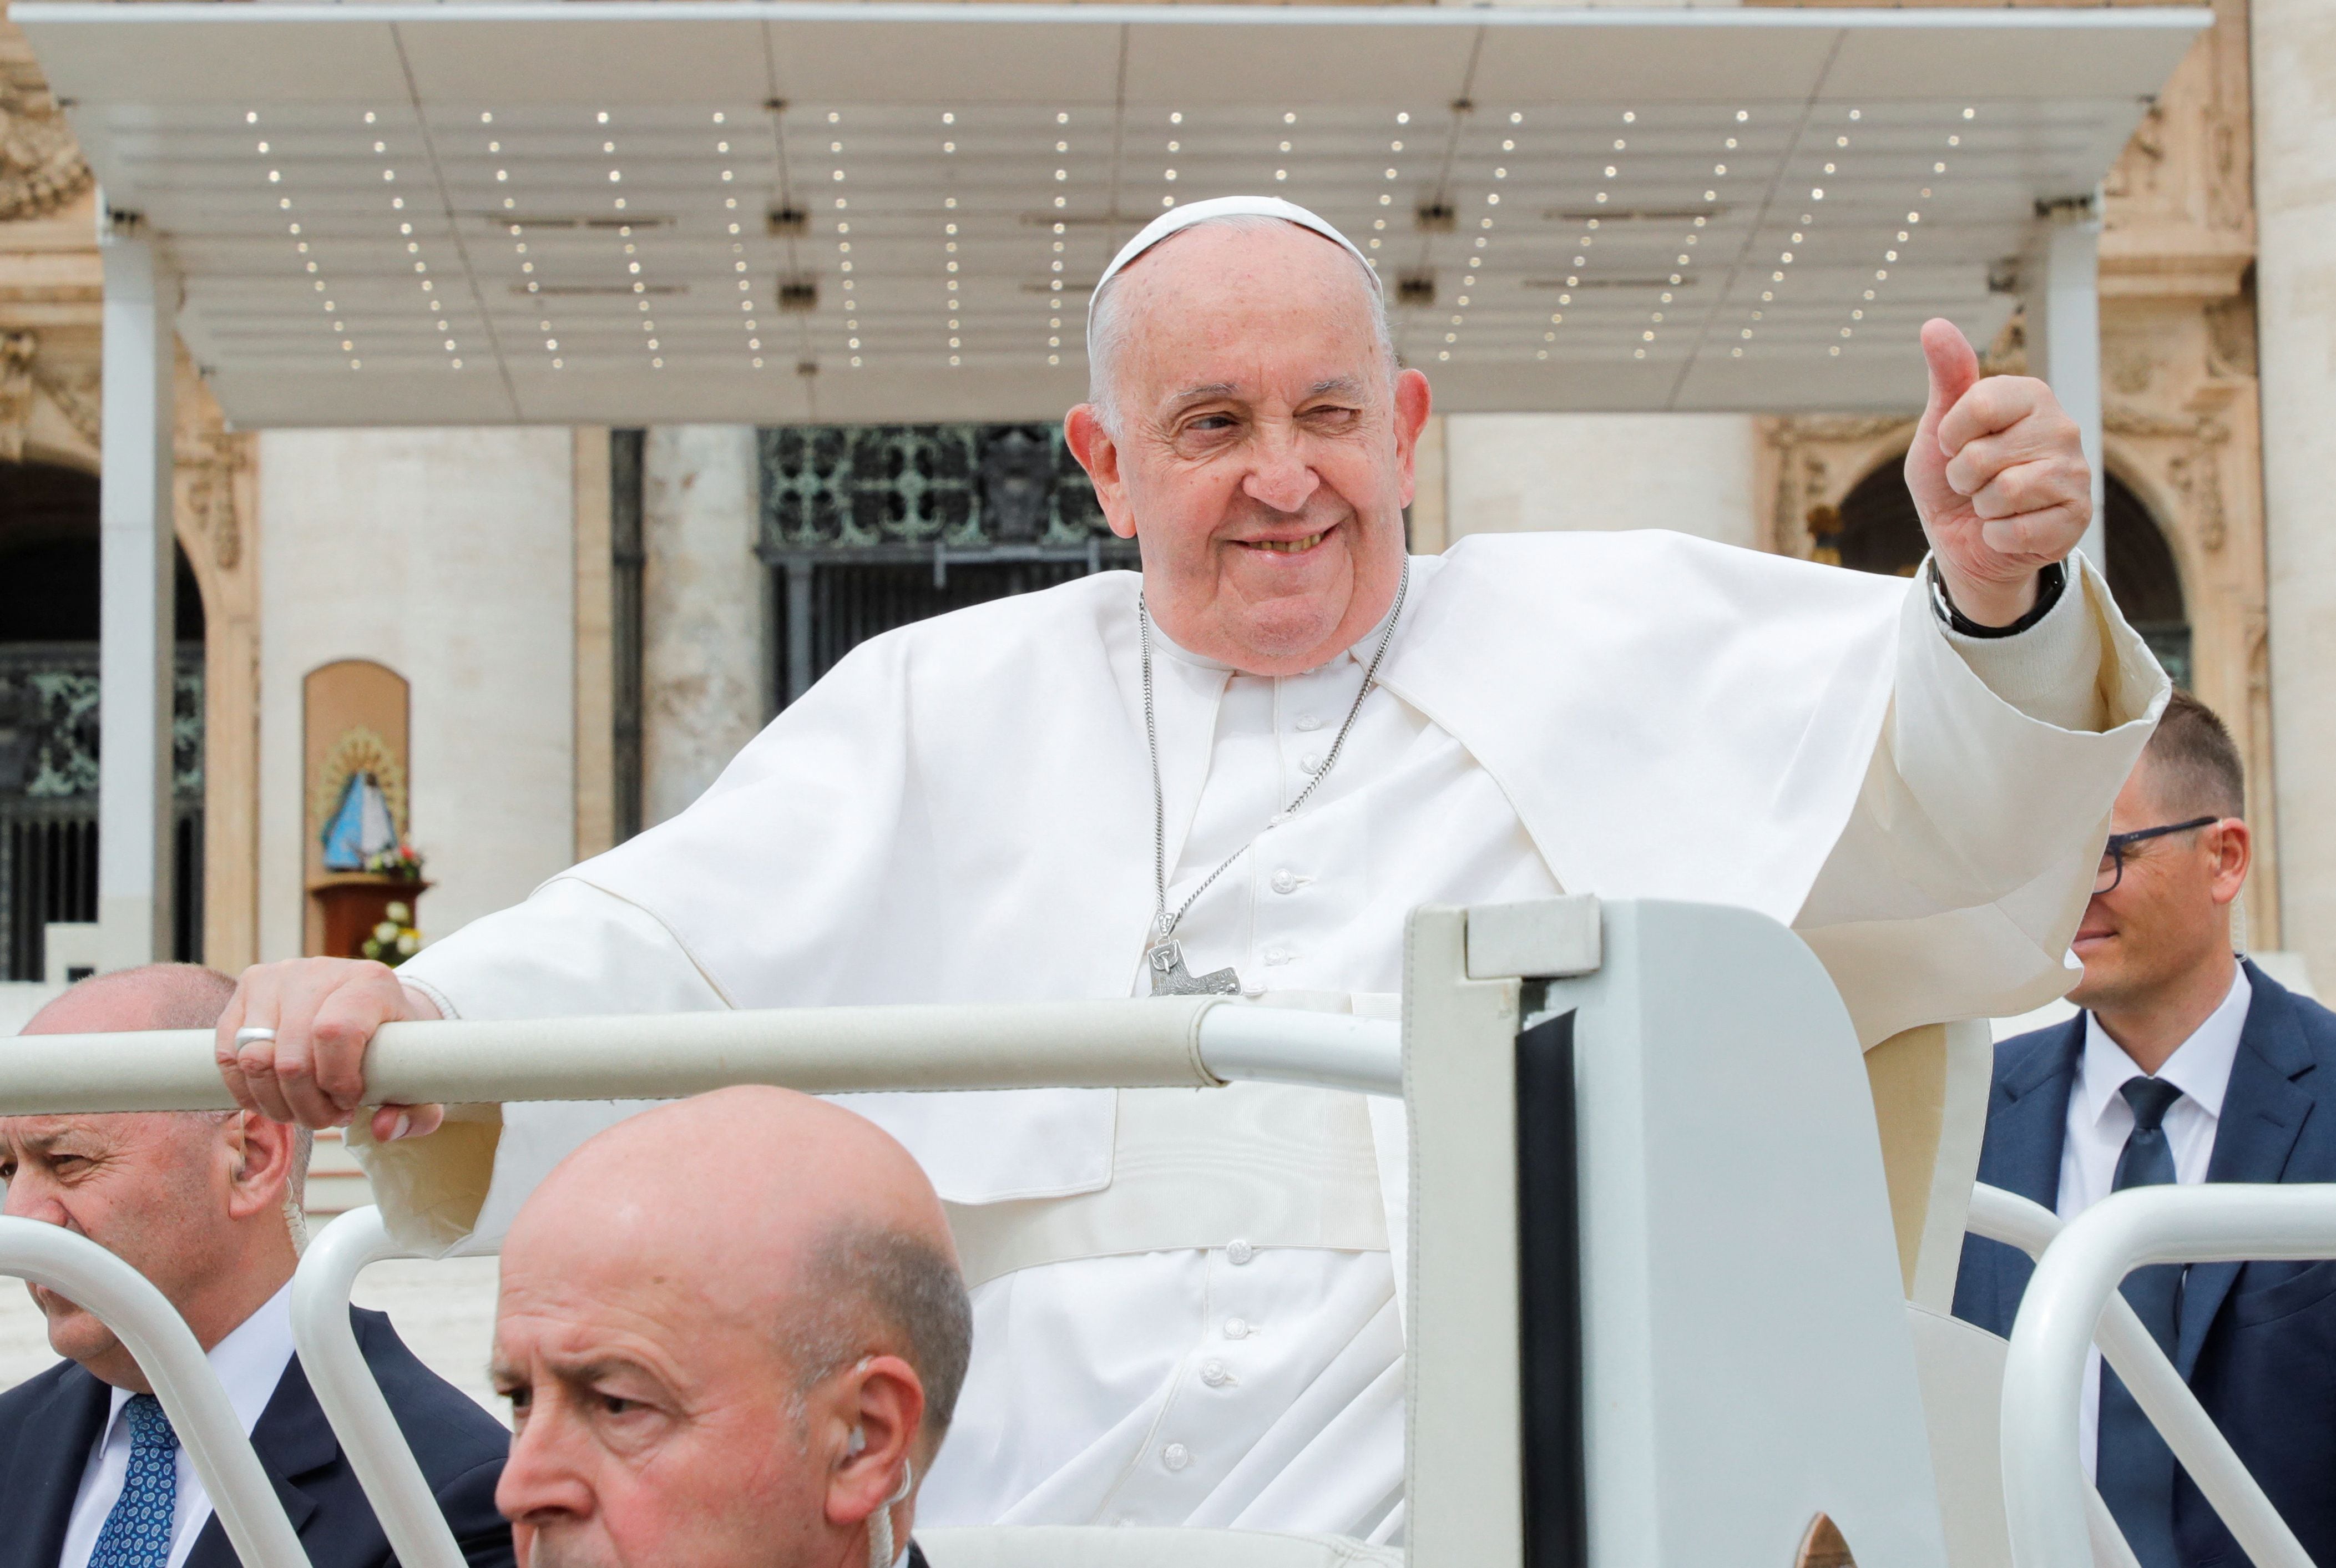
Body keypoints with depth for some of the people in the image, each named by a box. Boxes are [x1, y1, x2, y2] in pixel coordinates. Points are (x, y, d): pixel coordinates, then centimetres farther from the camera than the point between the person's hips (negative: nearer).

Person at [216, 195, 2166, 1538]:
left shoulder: (1600, 645, 15)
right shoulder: (952, 708, 19)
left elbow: (1928, 789, 9)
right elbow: (670, 952, 11)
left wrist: (1997, 600, -13)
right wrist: (409, 1022, -8)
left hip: (1463, 1508, -1)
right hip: (1038, 1509, 2)